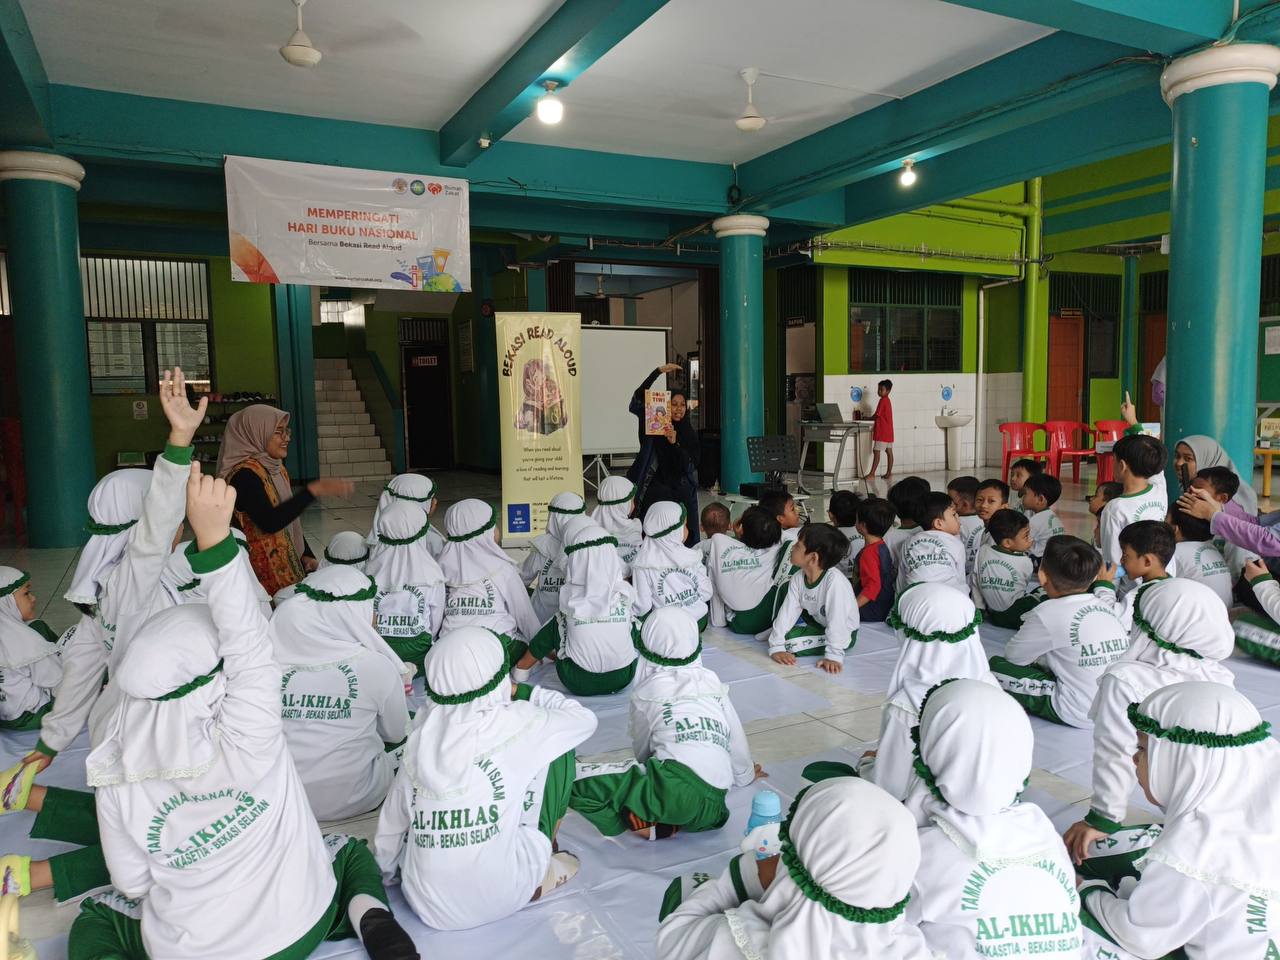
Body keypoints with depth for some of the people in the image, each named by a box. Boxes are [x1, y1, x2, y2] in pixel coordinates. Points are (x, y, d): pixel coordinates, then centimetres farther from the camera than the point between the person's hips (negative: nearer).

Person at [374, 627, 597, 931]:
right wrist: (522, 692, 12)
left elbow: (391, 826, 8)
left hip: (427, 907, 4)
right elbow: (586, 719, 2)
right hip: (500, 902, -4)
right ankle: (539, 874, 19)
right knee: (556, 746, 8)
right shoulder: (514, 723, -14)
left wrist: (386, 872, 27)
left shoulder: (421, 735, -2)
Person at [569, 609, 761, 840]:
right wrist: (745, 774, 47)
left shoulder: (647, 692, 10)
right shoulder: (713, 682, 19)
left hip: (675, 787, -5)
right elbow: (737, 737, 28)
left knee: (573, 778, -6)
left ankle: (653, 826, -9)